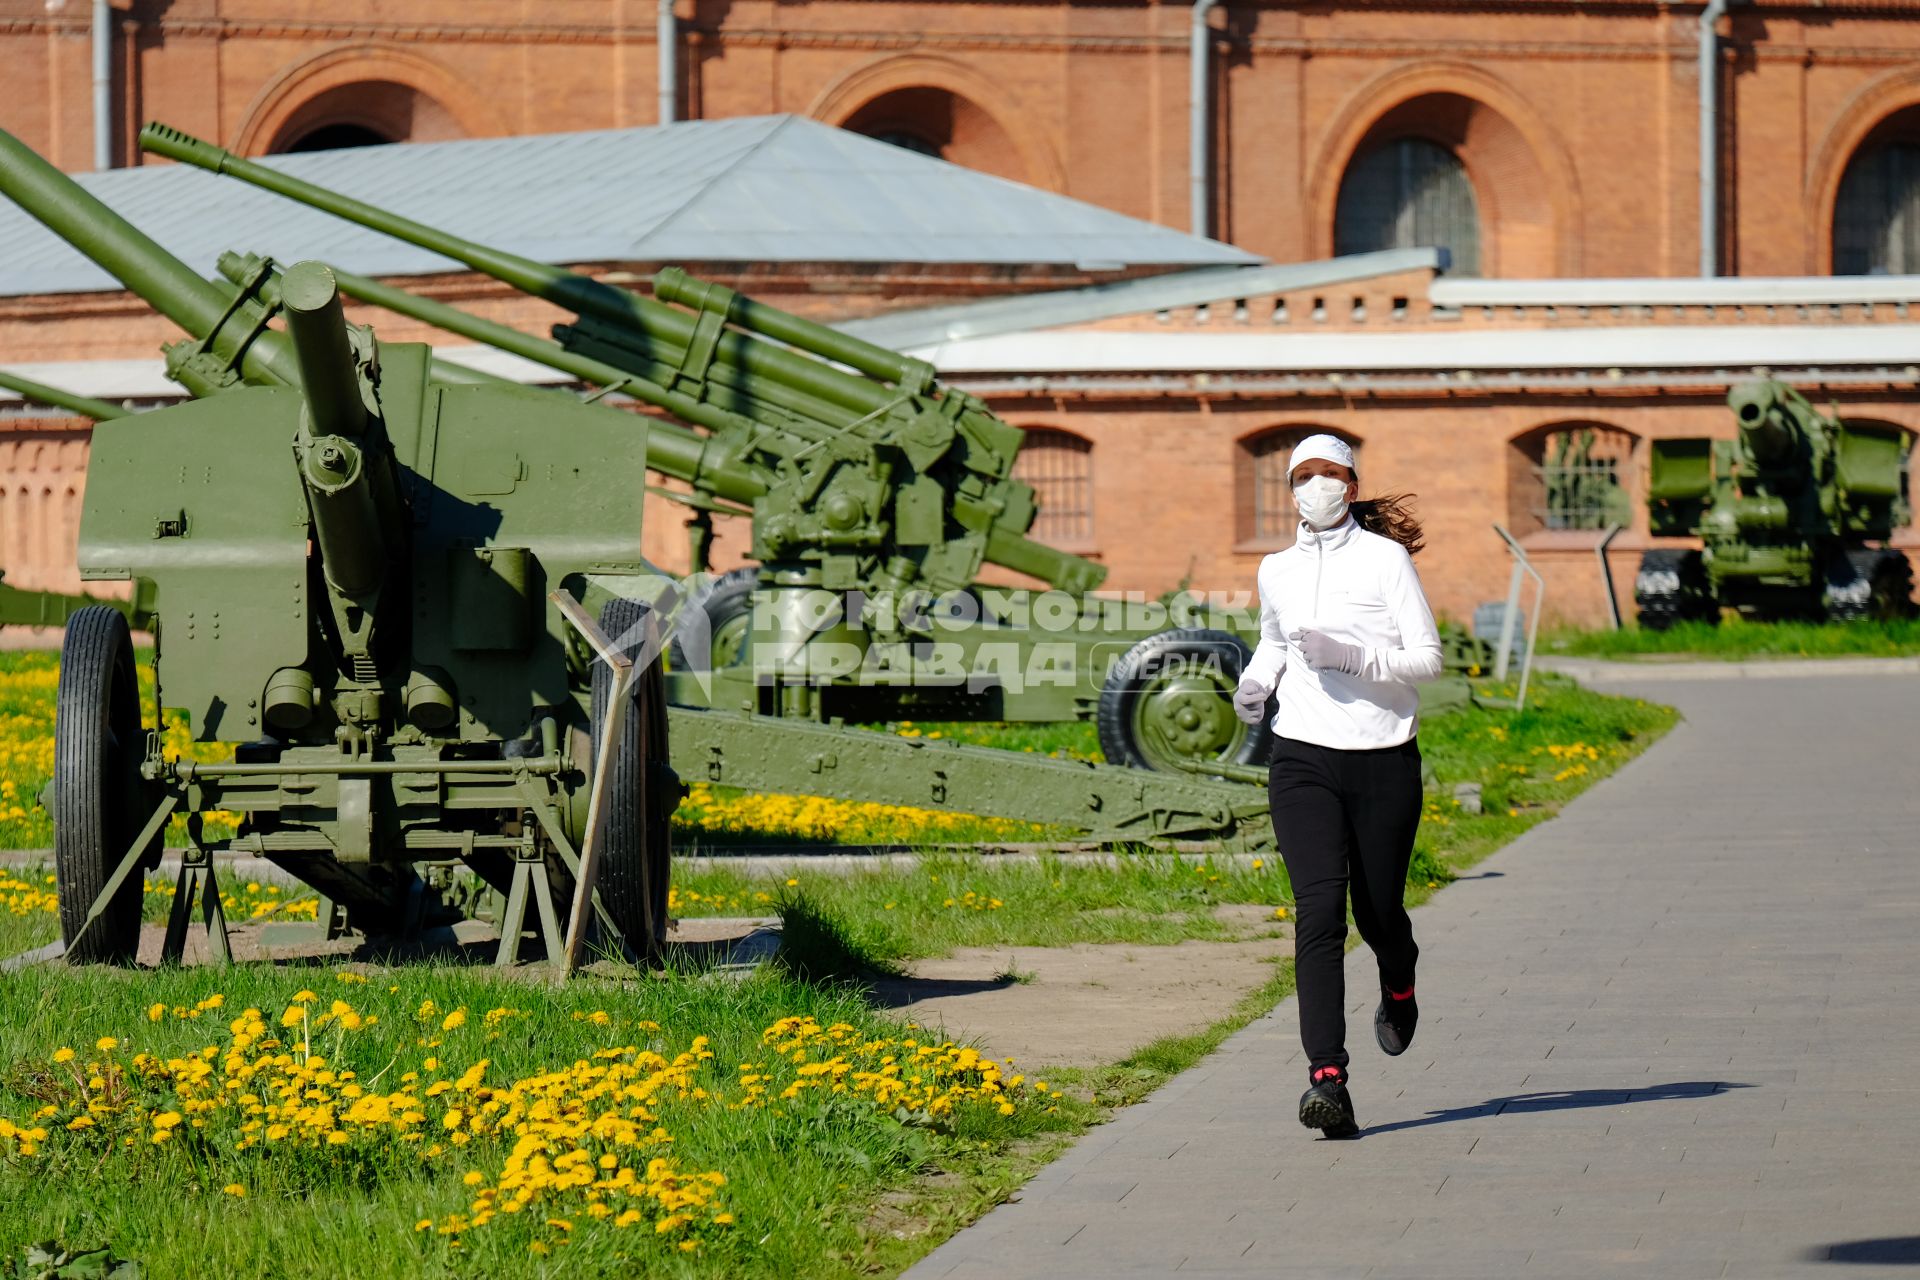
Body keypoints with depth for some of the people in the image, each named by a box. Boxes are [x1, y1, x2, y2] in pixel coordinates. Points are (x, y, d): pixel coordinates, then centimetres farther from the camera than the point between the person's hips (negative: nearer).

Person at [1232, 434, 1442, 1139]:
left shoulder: (1385, 558, -1)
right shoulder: (1277, 571, 11)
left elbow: (1427, 657, -5)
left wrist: (1349, 656, -19)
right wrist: (1257, 682, 9)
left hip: (1384, 759, -2)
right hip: (1303, 758, 2)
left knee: (1378, 910, 8)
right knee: (1318, 912, -14)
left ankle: (1399, 991, 46)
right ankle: (1327, 1077, -22)